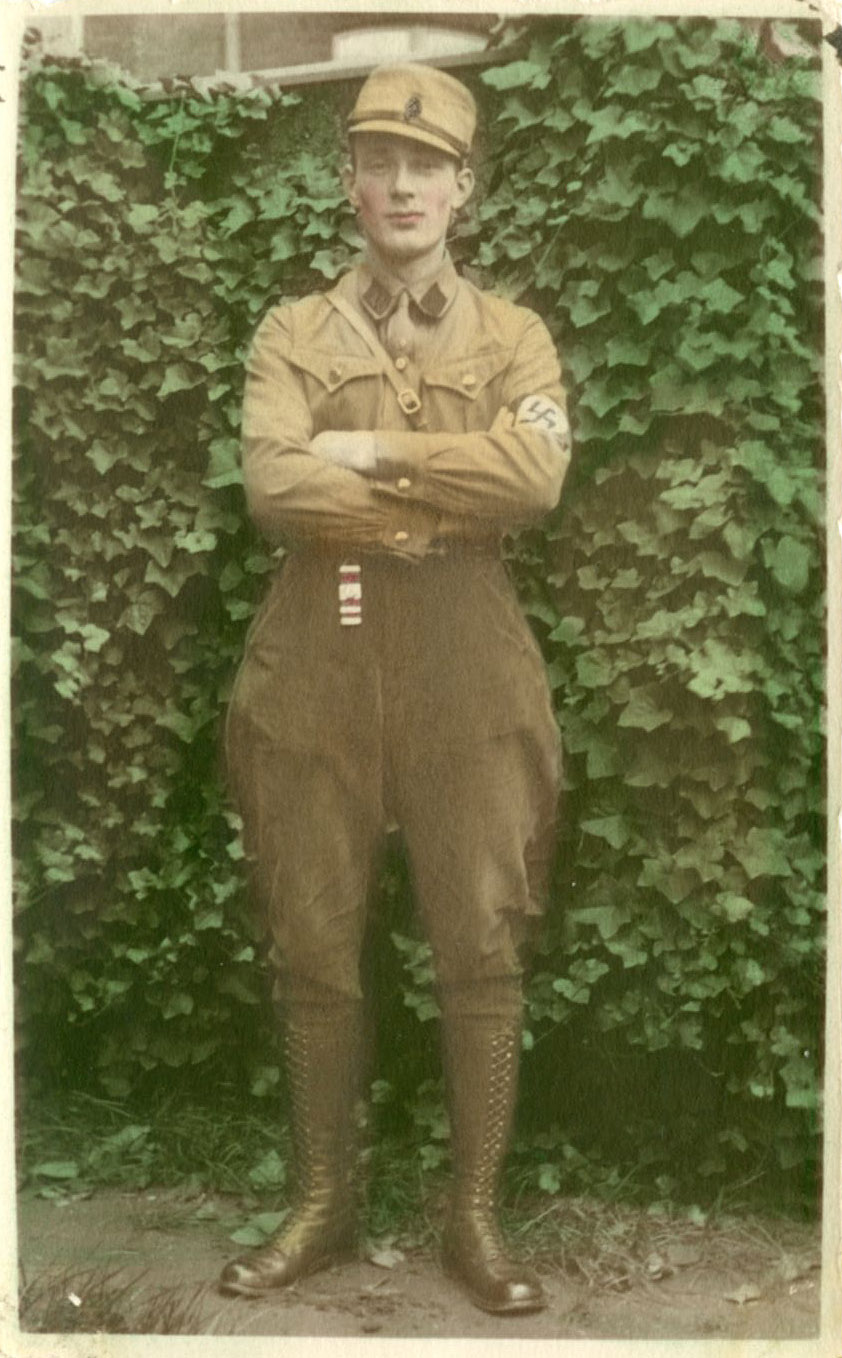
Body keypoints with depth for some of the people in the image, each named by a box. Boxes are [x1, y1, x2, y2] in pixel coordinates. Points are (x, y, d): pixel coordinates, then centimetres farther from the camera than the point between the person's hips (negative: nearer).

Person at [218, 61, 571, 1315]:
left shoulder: (513, 338, 8)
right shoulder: (292, 334, 8)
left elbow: (534, 475, -13)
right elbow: (274, 485, -10)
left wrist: (368, 452, -11)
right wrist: (445, 503, -11)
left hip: (468, 668, 0)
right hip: (316, 664, 1)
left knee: (482, 947, 1)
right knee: (315, 948, 7)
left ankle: (475, 1216, 17)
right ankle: (323, 1205, 23)